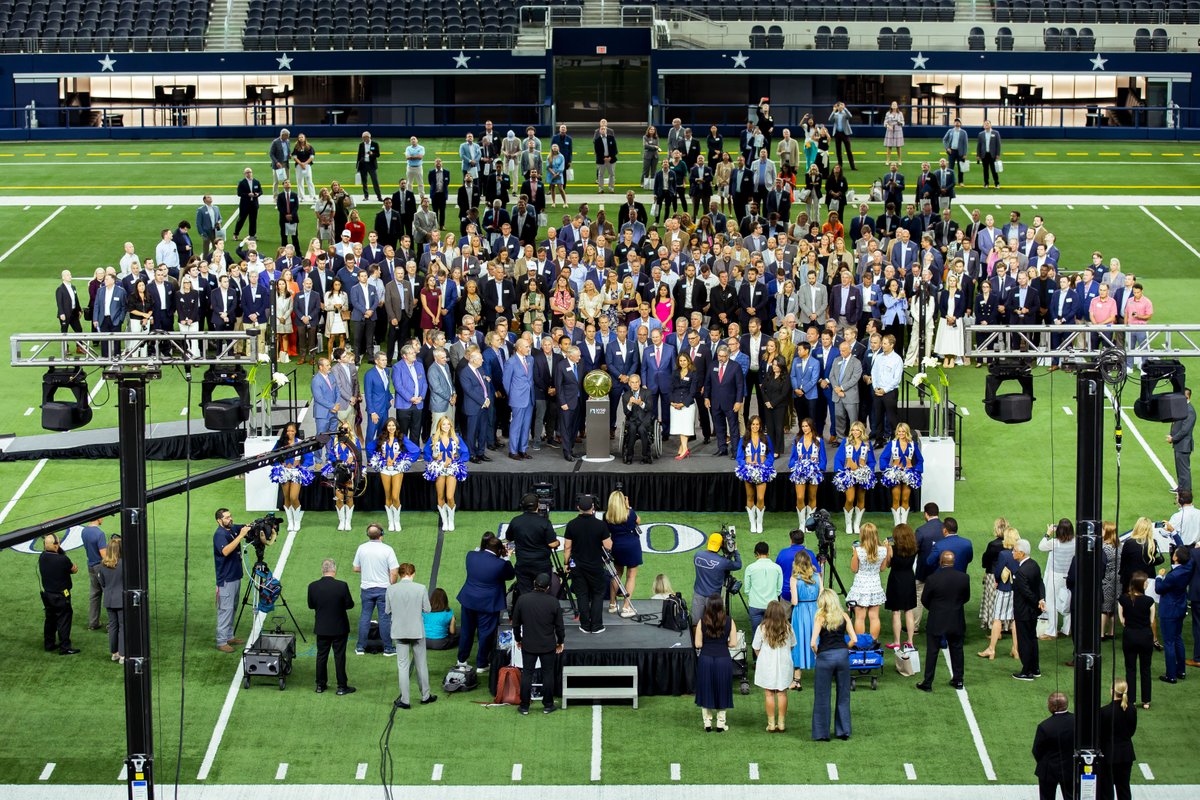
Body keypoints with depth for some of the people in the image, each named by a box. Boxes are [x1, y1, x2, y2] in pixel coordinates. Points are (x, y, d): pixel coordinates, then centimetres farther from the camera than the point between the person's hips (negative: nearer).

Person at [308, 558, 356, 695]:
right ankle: (342, 687, 11)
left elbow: (311, 605, 0)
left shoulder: (313, 587, -11)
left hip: (321, 628, 2)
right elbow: (350, 604, -11)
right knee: (339, 657, 6)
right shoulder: (342, 586, -19)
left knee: (321, 656, 14)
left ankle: (320, 685, 21)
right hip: (339, 628, -2)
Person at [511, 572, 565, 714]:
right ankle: (548, 705, 17)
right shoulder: (553, 602, -12)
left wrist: (518, 639, 17)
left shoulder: (522, 600, -8)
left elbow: (515, 623, 1)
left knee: (526, 674, 9)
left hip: (528, 645, 1)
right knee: (548, 674, 11)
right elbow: (559, 626, -4)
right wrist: (560, 642, 12)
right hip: (548, 646, -1)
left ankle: (524, 706, 13)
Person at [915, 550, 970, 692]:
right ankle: (958, 680, 24)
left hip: (936, 621, -3)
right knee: (957, 650, 17)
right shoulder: (964, 578, -9)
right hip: (957, 622, 3)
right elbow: (966, 597, 4)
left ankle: (928, 683, 7)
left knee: (932, 652, 5)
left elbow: (924, 600, -7)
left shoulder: (932, 579, -18)